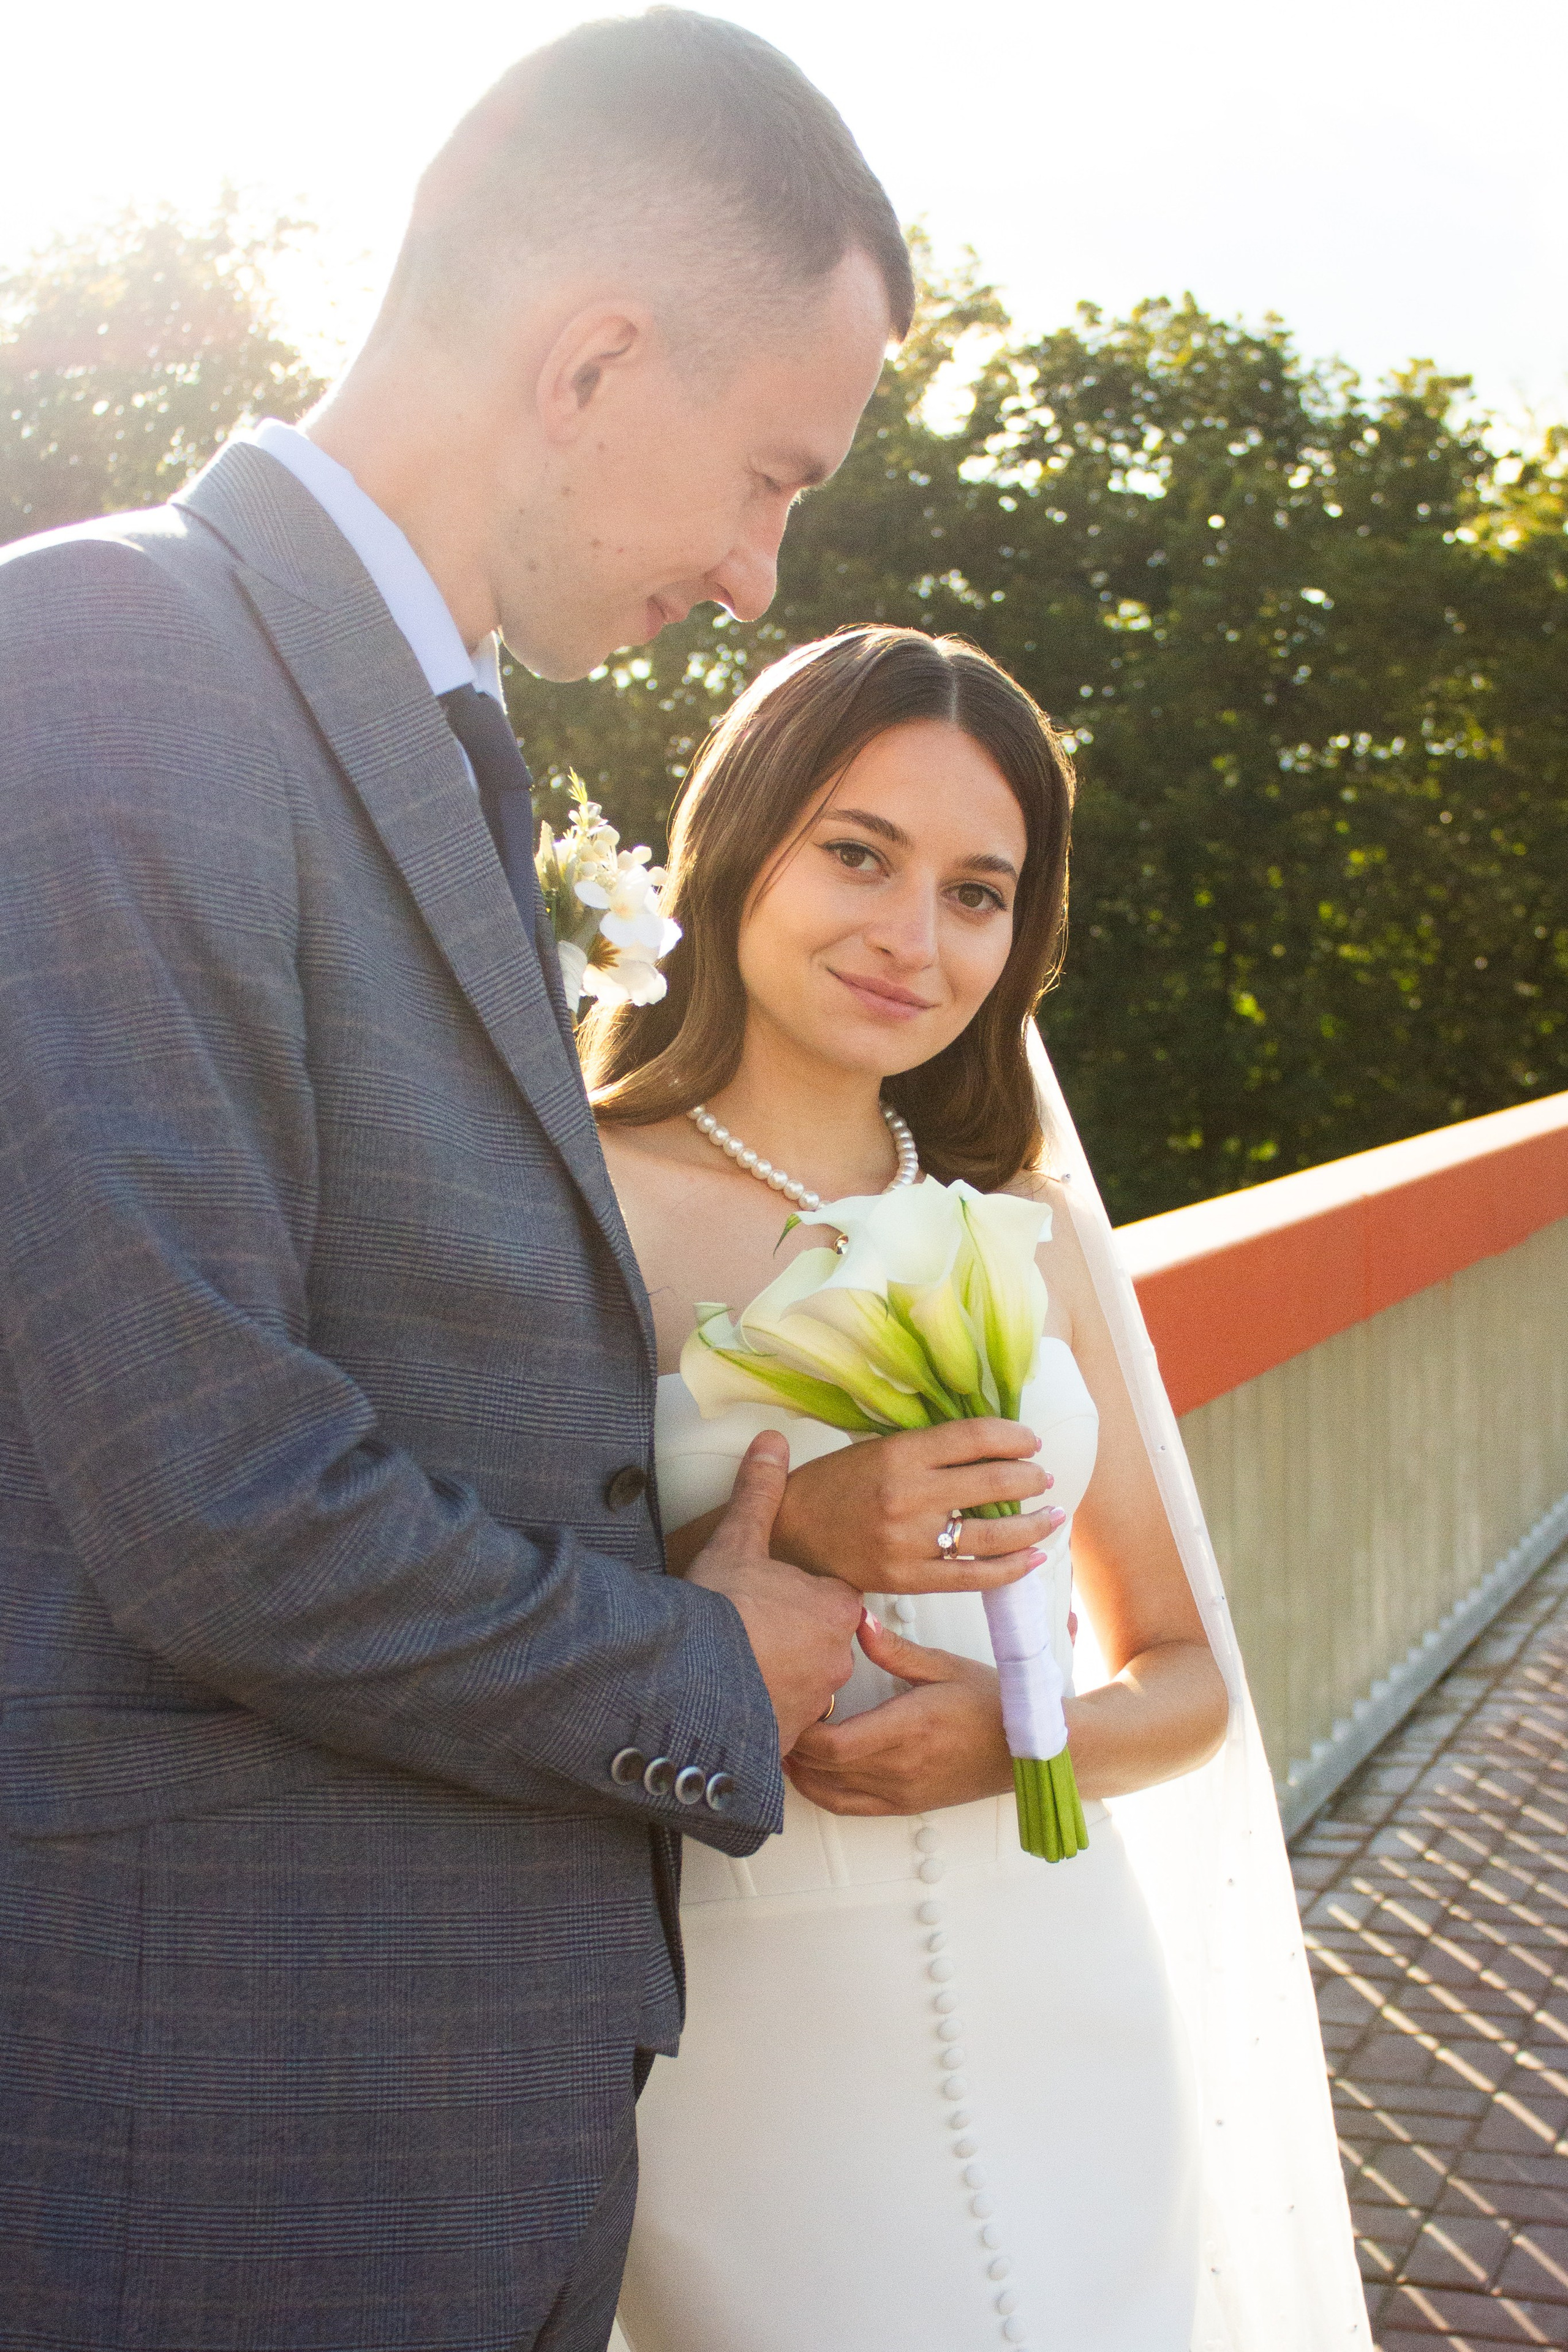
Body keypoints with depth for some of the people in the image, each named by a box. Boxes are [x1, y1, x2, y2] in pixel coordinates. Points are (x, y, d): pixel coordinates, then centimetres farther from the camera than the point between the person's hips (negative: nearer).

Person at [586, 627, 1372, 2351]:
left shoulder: (1027, 1233, 7)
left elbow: (1184, 1674, 12)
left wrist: (1026, 1738, -9)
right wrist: (780, 1542, -21)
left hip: (1065, 2013, 4)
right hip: (756, 2038, -4)